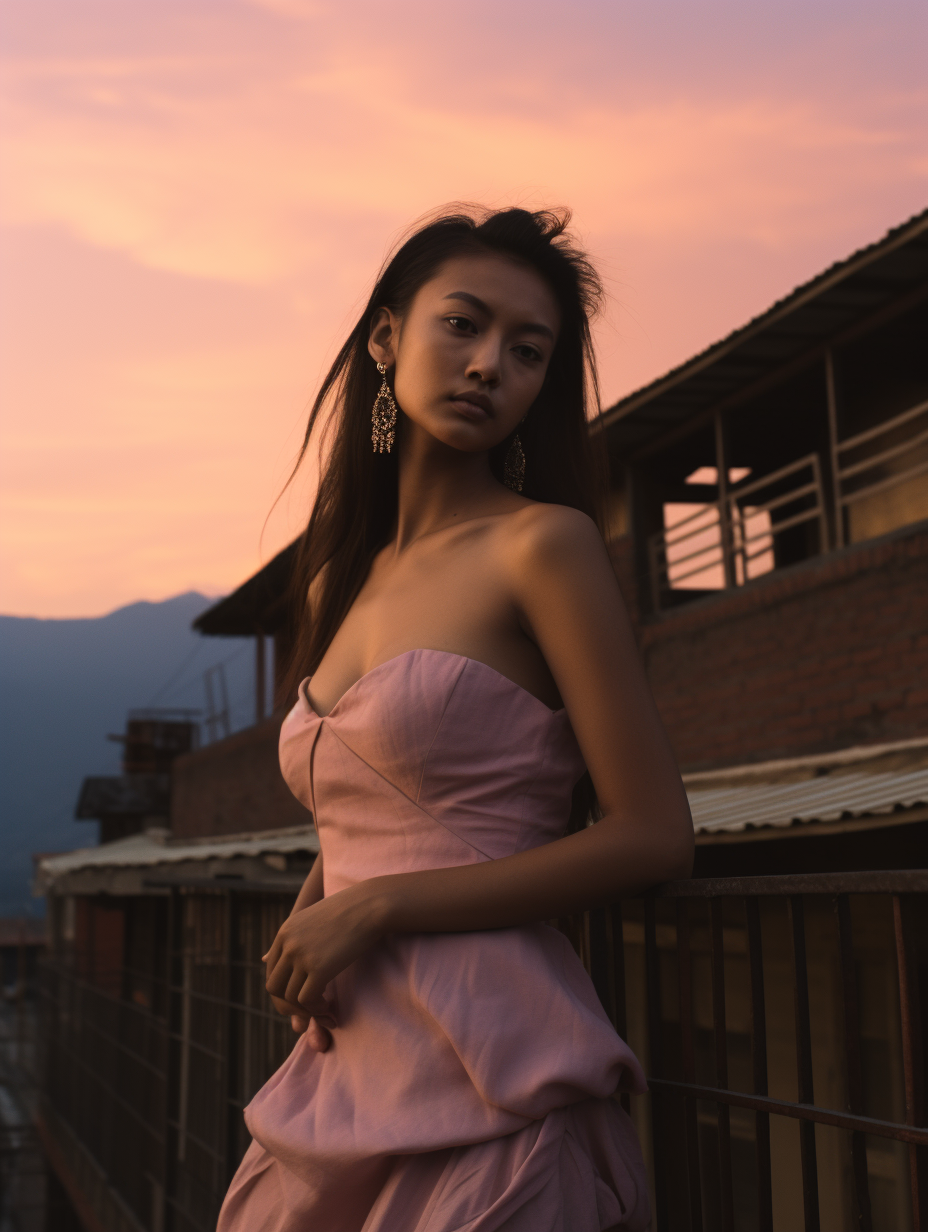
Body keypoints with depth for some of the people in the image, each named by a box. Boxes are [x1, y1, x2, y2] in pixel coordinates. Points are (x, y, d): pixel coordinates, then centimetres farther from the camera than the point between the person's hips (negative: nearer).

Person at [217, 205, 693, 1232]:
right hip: (345, 1069, 6)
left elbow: (655, 836, -12)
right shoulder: (337, 580, 11)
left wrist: (377, 909, -13)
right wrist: (309, 916, 0)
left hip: (486, 1076, -6)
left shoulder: (543, 543, -9)